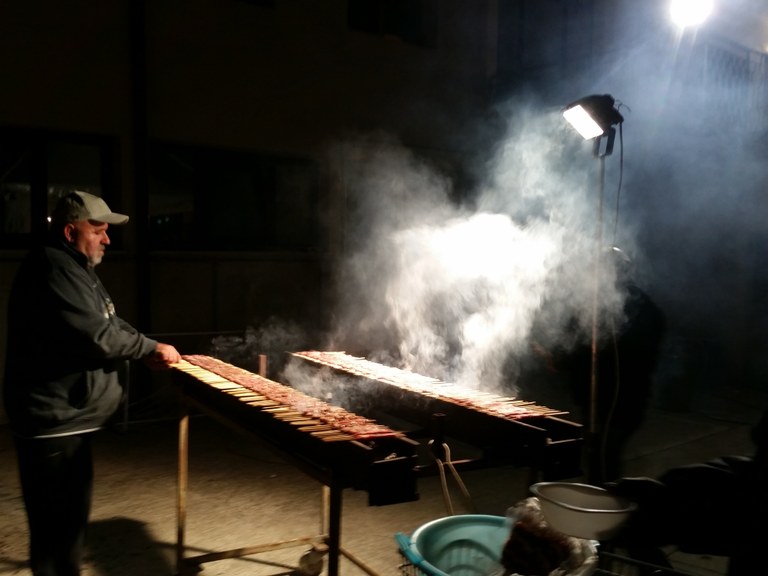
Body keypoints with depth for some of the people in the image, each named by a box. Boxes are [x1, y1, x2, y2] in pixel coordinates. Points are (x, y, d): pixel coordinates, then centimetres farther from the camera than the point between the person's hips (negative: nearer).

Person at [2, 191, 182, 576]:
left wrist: (147, 352, 2)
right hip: (52, 419, -11)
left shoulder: (74, 268, 15)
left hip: (67, 415, 11)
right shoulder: (52, 268, -21)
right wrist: (151, 348, -12)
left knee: (71, 515, 23)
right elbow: (97, 336, -27)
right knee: (56, 521, 1)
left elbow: (108, 324, 18)